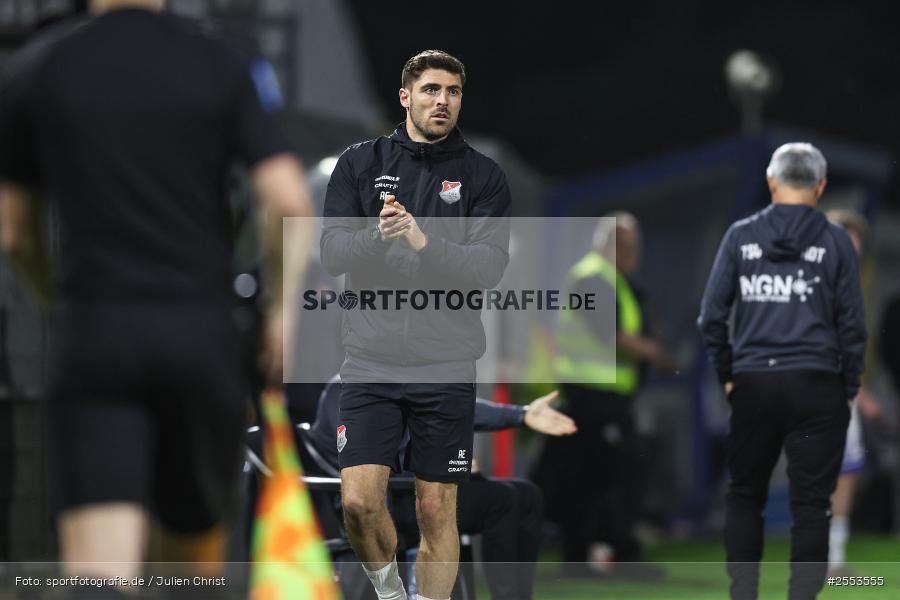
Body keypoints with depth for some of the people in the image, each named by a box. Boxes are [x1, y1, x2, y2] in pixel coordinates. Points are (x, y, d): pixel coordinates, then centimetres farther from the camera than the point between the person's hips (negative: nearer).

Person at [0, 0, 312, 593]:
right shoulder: (222, 66, 2)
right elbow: (289, 201, -8)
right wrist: (283, 310, 5)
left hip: (94, 339, -1)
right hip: (202, 332, 1)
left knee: (98, 572, -11)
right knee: (198, 535, 22)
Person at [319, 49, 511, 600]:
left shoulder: (484, 176, 2)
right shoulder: (360, 163, 6)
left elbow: (490, 266, -9)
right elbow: (333, 251, -2)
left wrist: (423, 242, -23)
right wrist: (376, 236, -22)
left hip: (446, 365, 0)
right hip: (372, 358, 0)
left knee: (437, 510, 3)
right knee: (359, 499, -9)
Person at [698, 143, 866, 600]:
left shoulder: (741, 236, 2)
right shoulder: (835, 241, -1)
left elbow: (711, 315, 0)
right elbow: (851, 323, 0)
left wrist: (725, 374, 9)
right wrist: (849, 389, 8)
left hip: (752, 385, 1)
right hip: (815, 385, -1)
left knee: (744, 494, 15)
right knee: (810, 502, 2)